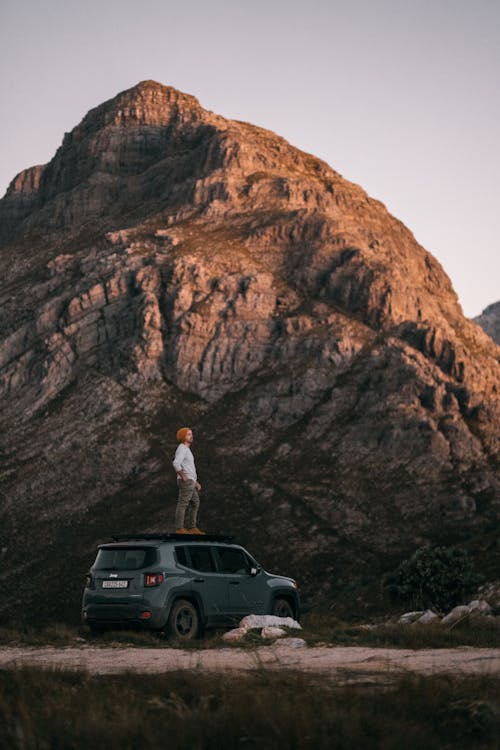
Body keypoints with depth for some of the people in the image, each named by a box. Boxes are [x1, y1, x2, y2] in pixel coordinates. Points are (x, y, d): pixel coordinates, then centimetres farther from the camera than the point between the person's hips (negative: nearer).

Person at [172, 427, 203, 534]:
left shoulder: (186, 450, 22)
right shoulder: (182, 449, -12)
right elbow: (176, 464, -28)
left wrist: (195, 482, 24)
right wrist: (184, 478, -21)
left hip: (189, 482, 10)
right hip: (186, 482, -10)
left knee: (195, 504, 11)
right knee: (183, 505, -7)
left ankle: (192, 528, 13)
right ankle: (180, 529, -6)